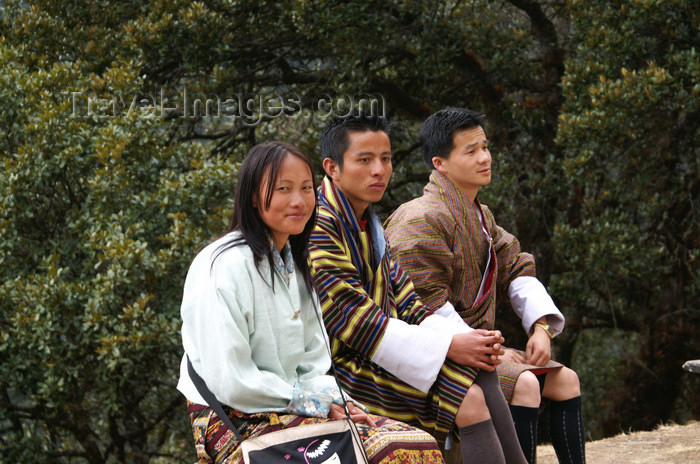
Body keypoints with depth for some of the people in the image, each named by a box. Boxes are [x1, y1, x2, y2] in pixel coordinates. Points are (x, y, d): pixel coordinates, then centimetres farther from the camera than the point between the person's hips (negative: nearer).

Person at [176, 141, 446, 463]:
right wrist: (317, 401, -13)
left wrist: (334, 399, -4)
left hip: (289, 410, 9)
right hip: (237, 425, -9)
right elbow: (229, 382, -20)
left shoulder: (294, 265, 16)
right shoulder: (226, 266, -14)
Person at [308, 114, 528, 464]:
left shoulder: (367, 224, 19)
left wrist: (464, 337, -5)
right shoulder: (319, 227, -13)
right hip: (346, 367, -9)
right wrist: (448, 346, -19)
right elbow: (351, 319, -19)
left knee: (482, 376, -10)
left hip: (381, 354, 9)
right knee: (470, 399, -21)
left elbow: (403, 301, 14)